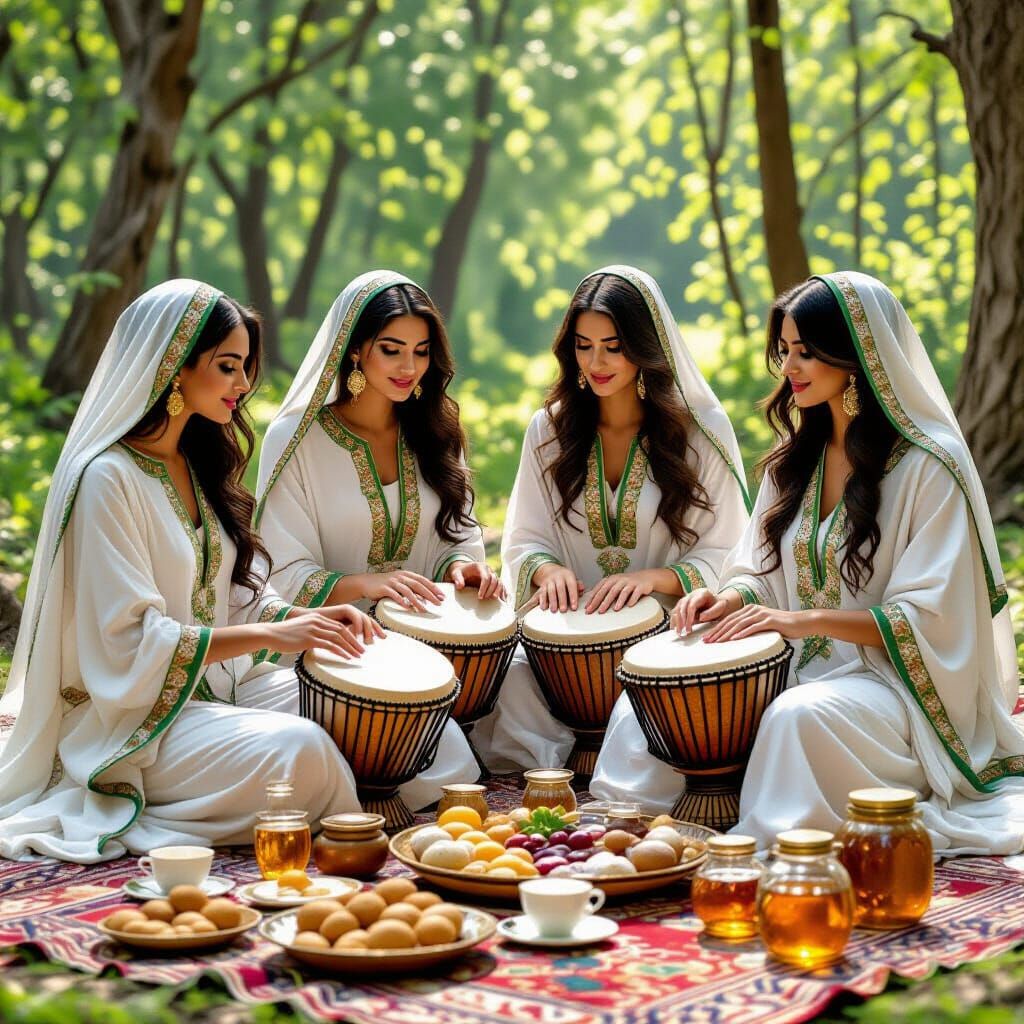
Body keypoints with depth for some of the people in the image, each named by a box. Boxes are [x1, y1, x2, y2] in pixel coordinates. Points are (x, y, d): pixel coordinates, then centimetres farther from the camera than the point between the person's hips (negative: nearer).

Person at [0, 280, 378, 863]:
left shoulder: (197, 465, 12)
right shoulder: (107, 477, -16)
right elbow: (132, 641, -21)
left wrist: (308, 618, -7)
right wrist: (270, 634, -25)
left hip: (217, 680, 8)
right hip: (133, 718, -8)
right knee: (297, 748, -30)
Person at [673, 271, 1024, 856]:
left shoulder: (930, 465, -10)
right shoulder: (796, 457, 13)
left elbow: (928, 619, -15)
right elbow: (764, 573, 16)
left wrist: (808, 619, -26)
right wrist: (729, 600, -9)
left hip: (897, 683, -6)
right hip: (803, 671, 7)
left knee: (801, 717, -38)